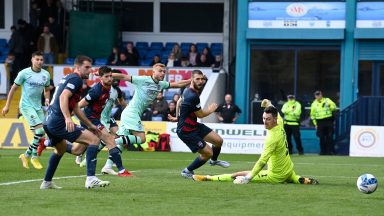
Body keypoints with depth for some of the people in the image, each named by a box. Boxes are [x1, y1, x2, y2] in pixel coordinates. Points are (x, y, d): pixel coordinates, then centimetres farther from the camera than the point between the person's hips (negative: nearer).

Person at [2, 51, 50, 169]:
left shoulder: (46, 74, 6)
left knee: (40, 133, 2)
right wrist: (7, 105, -1)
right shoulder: (24, 73, -8)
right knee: (40, 129, -19)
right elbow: (13, 88, -1)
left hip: (38, 106, 6)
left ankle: (26, 155, 20)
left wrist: (47, 99, -1)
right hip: (26, 105, -6)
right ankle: (34, 157, -5)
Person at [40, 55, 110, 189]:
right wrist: (67, 118, -36)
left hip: (48, 121, 10)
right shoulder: (76, 79, -7)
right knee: (94, 140, -13)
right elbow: (63, 97, -25)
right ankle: (91, 179, -23)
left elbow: (75, 108, 31)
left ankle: (47, 182, 41)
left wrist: (90, 125, 34)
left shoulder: (68, 78, 24)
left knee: (61, 149, 35)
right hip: (59, 122, -10)